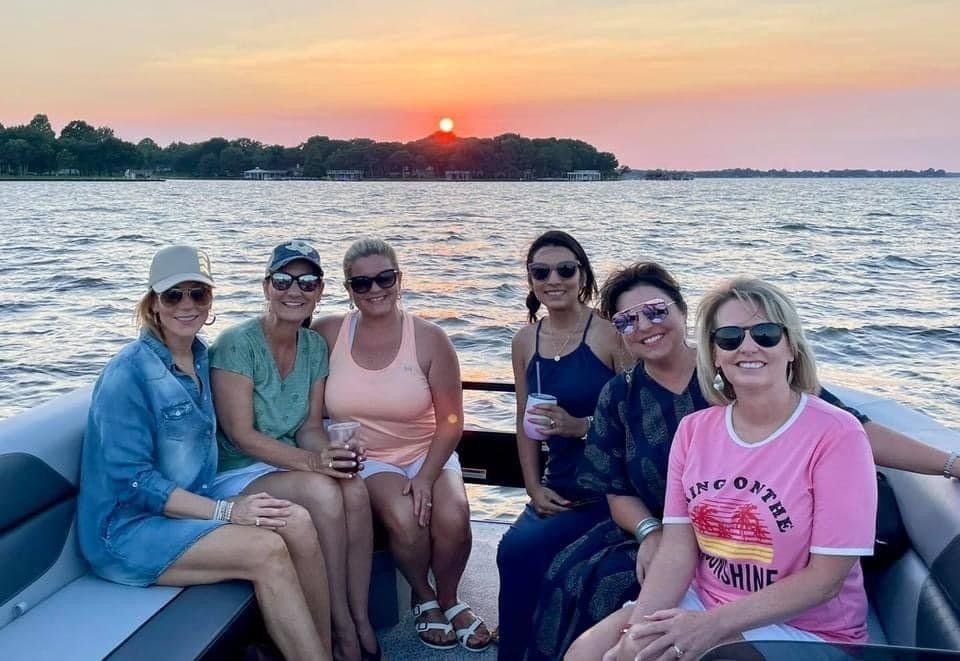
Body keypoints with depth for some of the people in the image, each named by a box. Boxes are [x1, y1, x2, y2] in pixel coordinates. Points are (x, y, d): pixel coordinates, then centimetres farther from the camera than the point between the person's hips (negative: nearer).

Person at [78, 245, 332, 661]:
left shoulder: (199, 357, 8)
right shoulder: (129, 372, -15)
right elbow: (131, 481, -19)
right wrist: (225, 510, -24)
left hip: (189, 509, 7)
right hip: (126, 528, -7)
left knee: (298, 524, -17)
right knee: (267, 550, -26)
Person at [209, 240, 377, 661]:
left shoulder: (314, 346, 5)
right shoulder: (236, 344, -15)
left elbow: (310, 426, 4)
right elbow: (241, 434, -18)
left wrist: (331, 452, -19)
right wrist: (310, 461, -29)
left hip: (288, 466, 5)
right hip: (236, 475, -5)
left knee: (355, 490, -26)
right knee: (321, 491, -32)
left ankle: (361, 620, -14)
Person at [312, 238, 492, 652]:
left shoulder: (429, 339, -8)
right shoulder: (327, 334, -5)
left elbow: (450, 422, -6)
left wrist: (426, 475, -19)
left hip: (426, 453, 1)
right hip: (362, 458, 0)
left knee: (452, 517, -26)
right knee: (403, 517, -29)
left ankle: (449, 599, 7)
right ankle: (424, 598, 4)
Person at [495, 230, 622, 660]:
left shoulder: (610, 334, -10)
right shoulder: (525, 342, 7)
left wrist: (580, 425, -23)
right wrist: (534, 487, 2)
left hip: (608, 488, -5)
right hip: (558, 488, 5)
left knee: (520, 550, -22)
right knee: (514, 549, -22)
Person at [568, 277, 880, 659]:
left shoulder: (836, 435, -16)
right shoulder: (693, 430, 0)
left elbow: (826, 578, -16)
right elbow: (678, 549, -2)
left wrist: (712, 624, -22)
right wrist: (642, 626, -19)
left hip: (805, 630, -4)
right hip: (701, 602, 4)